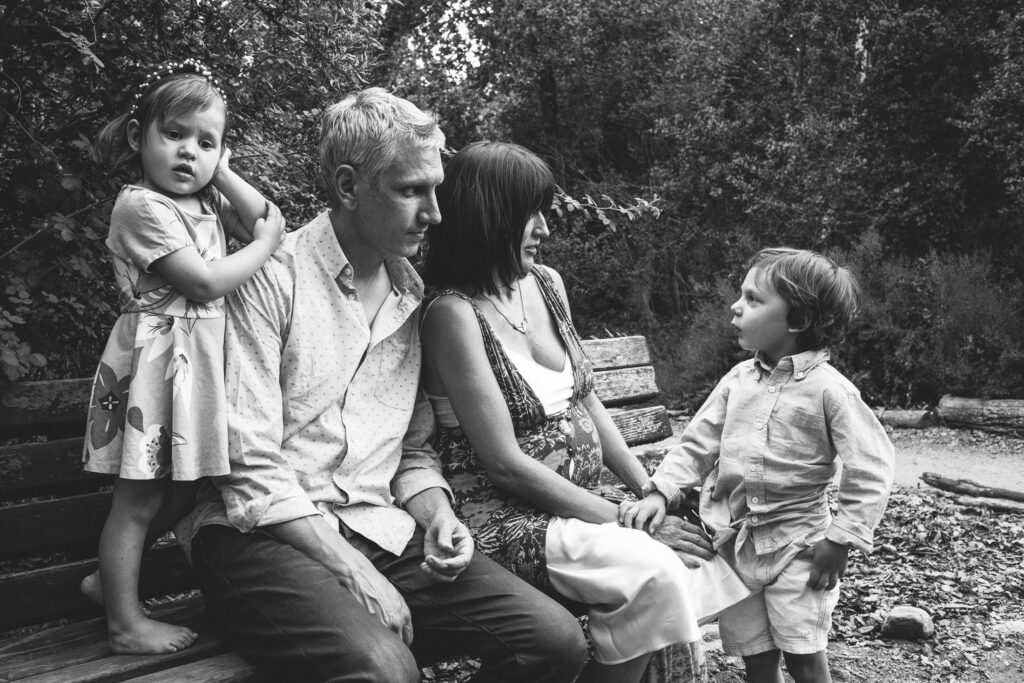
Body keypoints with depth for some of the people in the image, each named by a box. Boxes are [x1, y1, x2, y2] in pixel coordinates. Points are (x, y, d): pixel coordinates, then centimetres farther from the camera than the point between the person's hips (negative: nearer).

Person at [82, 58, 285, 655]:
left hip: (198, 360, 9)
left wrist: (220, 170, 2)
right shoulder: (142, 206, -14)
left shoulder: (206, 202, 12)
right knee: (140, 499, 2)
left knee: (180, 492, 17)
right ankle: (126, 625, 16)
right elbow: (205, 281, -20)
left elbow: (269, 221, 4)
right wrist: (265, 244, -9)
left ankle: (108, 578, 36)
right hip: (157, 360, -9)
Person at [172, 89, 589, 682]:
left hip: (380, 533, 6)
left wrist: (436, 515, -3)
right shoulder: (272, 278, -7)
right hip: (268, 537, -6)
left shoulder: (412, 297, 13)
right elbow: (251, 468, -12)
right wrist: (349, 568, -17)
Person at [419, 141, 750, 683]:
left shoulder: (546, 284, 7)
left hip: (576, 504, 7)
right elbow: (505, 463, -18)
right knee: (652, 572, -25)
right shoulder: (453, 314, -16)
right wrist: (623, 518, -14)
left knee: (696, 551, -11)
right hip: (504, 521, -7)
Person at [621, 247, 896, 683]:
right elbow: (698, 443, 4)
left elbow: (871, 468, -13)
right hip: (734, 542, 5)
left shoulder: (829, 389, -14)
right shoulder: (738, 379, 2)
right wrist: (661, 493, -10)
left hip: (796, 545, -4)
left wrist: (841, 538, -13)